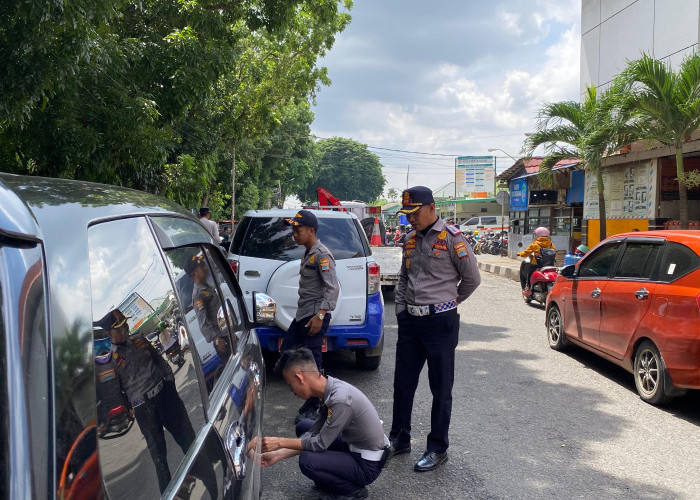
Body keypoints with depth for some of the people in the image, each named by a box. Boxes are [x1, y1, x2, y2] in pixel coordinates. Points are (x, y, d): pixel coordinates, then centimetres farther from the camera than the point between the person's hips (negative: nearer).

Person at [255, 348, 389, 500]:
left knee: (307, 461, -24)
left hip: (367, 465, -9)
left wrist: (280, 442, -14)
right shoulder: (331, 388, -1)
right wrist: (277, 455, 1)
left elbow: (320, 444, -21)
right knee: (304, 426, 10)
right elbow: (314, 433, 5)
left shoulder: (340, 400, -30)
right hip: (353, 445, 9)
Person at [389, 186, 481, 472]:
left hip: (440, 322, -6)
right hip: (410, 320, 7)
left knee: (441, 389, 5)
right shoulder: (411, 240, 11)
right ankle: (399, 439, 28)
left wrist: (446, 304, 6)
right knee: (402, 384, 13)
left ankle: (437, 449, 16)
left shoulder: (452, 238, -9)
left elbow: (472, 279, -4)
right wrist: (401, 309, 10)